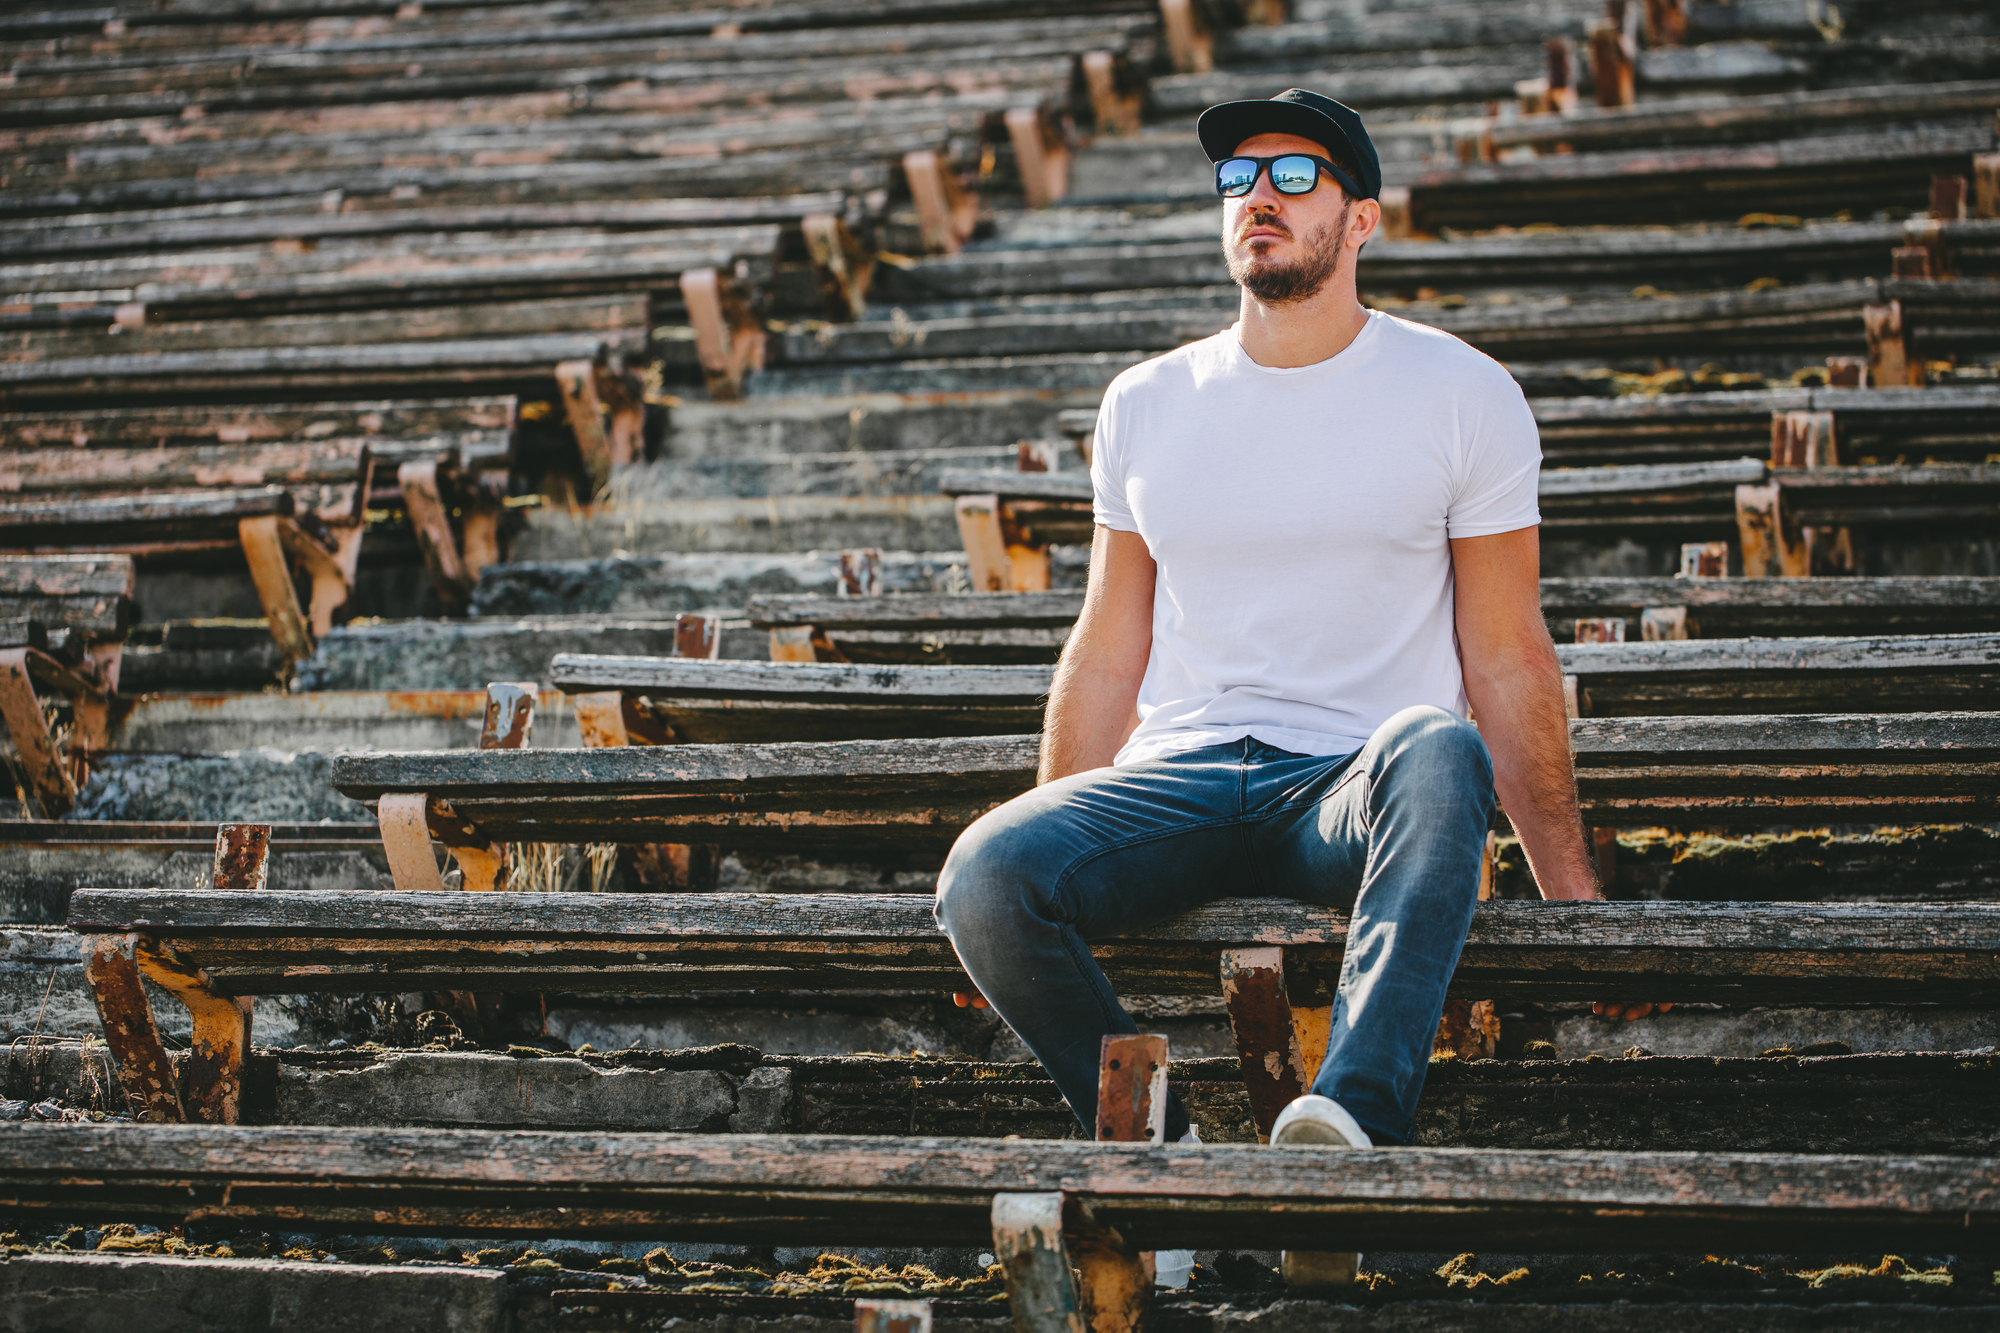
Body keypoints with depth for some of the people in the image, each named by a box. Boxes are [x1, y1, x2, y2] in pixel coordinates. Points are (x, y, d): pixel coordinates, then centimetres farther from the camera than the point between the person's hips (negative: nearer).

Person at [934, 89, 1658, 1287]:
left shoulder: (1463, 396, 4)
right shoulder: (1148, 404, 13)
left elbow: (1507, 661, 5)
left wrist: (1577, 900, 2)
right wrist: (1062, 857, 16)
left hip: (1357, 787, -2)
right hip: (1177, 782, 3)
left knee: (1438, 751, -39)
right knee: (985, 873, -28)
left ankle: (1358, 1119, -52)